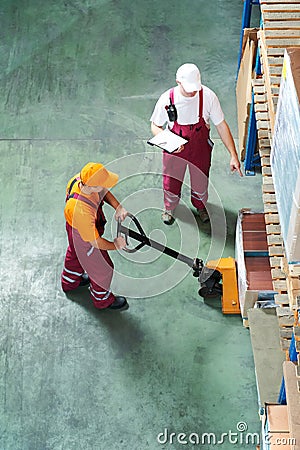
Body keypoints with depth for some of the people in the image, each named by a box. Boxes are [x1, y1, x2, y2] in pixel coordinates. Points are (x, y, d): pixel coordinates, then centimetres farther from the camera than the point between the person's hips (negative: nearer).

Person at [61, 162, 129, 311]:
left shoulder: (79, 179, -27)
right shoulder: (82, 212, -48)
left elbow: (104, 192, -4)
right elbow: (96, 243, -33)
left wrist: (118, 207, -18)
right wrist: (115, 245, -15)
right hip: (84, 240, -8)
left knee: (75, 254, 36)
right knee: (102, 269, 19)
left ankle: (69, 282, 67)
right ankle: (103, 299, 49)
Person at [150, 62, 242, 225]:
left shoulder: (208, 96, -24)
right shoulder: (167, 99, -24)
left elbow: (221, 125, -15)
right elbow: (155, 126, -9)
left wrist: (233, 155, -18)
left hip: (200, 150, 1)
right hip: (174, 150, -1)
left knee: (200, 184, 22)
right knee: (171, 183, 20)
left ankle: (200, 206, 57)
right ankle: (169, 208, 55)